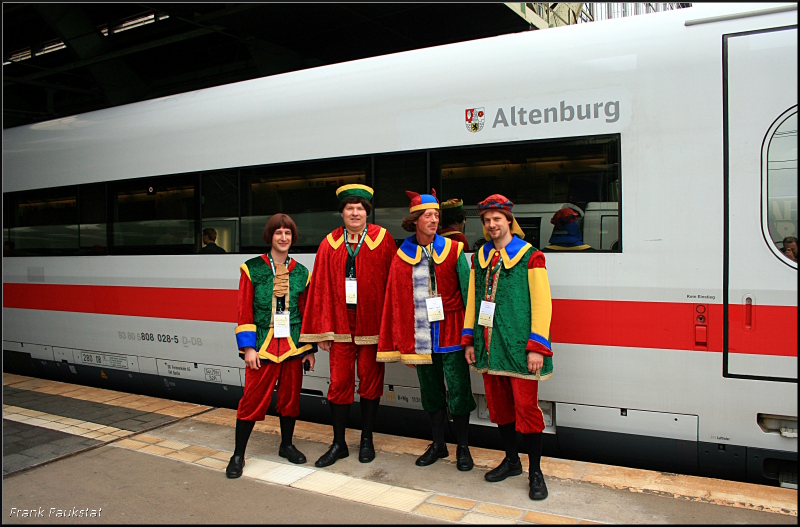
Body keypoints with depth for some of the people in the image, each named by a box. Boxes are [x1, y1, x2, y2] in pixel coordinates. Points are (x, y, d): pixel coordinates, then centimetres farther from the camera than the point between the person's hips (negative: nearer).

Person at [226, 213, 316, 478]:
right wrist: (248, 347, -8)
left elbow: (307, 312, 10)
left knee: (290, 396, 11)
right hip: (263, 345, -3)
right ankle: (238, 455, 13)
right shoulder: (252, 268, -1)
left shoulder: (301, 273, 8)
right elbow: (245, 310, -2)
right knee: (253, 399, -1)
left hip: (293, 344, 3)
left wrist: (309, 349, 7)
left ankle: (286, 445, 31)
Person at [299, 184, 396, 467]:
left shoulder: (383, 239, -2)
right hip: (341, 323, 2)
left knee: (370, 380, 9)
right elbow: (321, 287, 4)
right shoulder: (330, 244, 4)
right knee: (339, 383, 5)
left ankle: (367, 439, 26)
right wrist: (323, 329, 0)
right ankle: (338, 444, 19)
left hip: (372, 322, -1)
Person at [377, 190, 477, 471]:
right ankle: (438, 444, 29)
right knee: (431, 392, 13)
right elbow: (397, 302, 5)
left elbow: (467, 292, -2)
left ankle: (463, 447, 19)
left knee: (458, 392, 2)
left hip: (451, 334, -2)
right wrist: (404, 344, 3)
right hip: (421, 337, 2)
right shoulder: (402, 257, 3)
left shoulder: (453, 250, -1)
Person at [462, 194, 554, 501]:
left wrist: (537, 347, -13)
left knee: (526, 408, -1)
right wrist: (469, 340, 11)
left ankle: (535, 472, 14)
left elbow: (541, 304, -8)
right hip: (489, 346, 5)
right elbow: (472, 300, 15)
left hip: (518, 347, -5)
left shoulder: (530, 257, -4)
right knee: (498, 406, 13)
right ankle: (511, 461, 31)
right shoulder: (479, 257, 12)